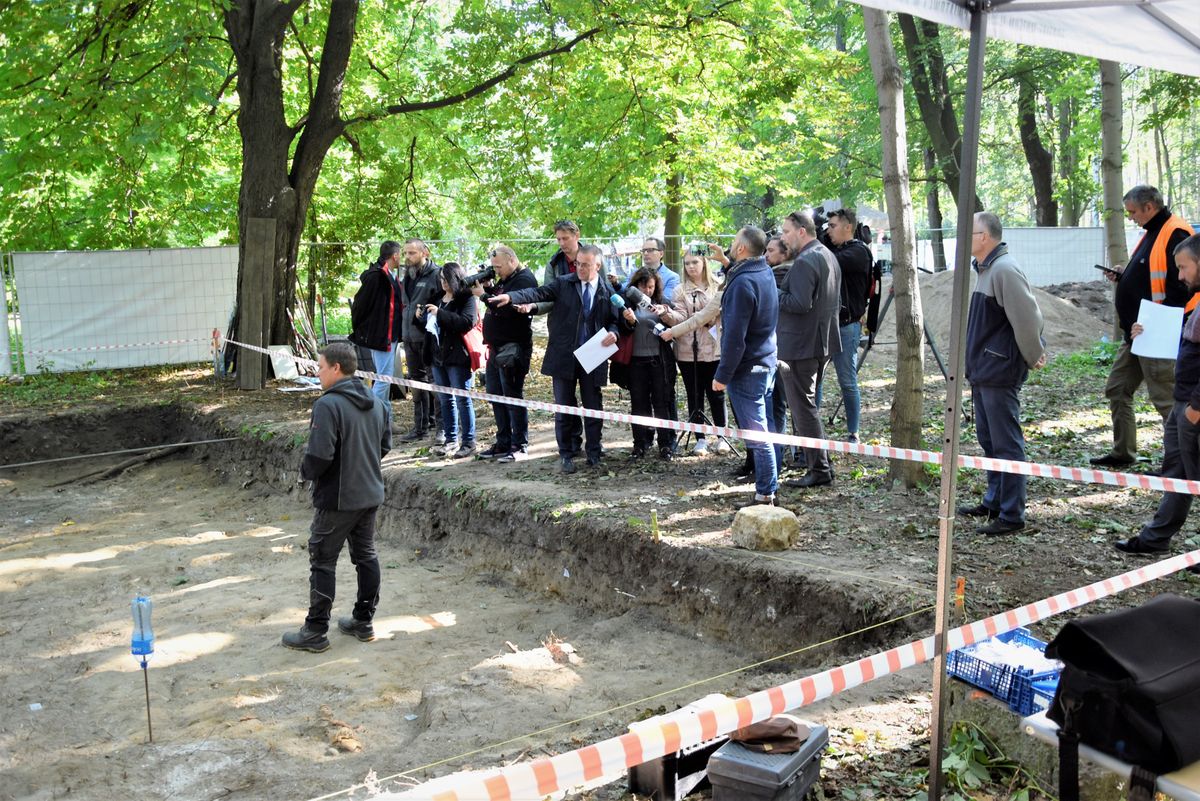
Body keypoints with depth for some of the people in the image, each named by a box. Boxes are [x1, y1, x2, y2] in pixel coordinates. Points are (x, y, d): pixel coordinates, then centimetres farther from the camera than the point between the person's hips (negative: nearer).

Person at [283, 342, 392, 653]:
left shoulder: (328, 405, -20)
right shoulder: (377, 402, 5)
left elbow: (319, 456, -25)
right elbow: (385, 446, 12)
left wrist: (306, 471, -5)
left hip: (337, 499, -7)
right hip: (371, 494, 7)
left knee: (323, 562, 4)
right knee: (366, 556, 16)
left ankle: (315, 632, 11)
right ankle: (364, 622, 26)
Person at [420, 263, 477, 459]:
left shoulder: (467, 298, -7)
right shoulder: (438, 297, 15)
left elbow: (467, 321, -22)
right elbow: (431, 322, 27)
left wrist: (440, 313, -24)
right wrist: (423, 316, 4)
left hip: (458, 356, -8)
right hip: (438, 355, 8)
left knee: (462, 399, -5)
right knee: (445, 399, 12)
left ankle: (468, 443, 1)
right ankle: (450, 439, 21)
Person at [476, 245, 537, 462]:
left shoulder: (524, 280, -13)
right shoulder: (505, 280, 18)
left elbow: (506, 308, -24)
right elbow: (495, 304, 18)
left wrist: (484, 294, -16)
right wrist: (486, 285, 3)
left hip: (513, 348, -10)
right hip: (497, 347, 10)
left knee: (512, 397, -5)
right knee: (496, 395, 13)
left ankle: (520, 445, 2)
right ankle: (503, 443, 21)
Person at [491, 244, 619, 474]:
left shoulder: (607, 291, 3)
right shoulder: (563, 283, 0)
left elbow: (614, 321, 10)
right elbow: (539, 293, -12)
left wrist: (613, 333, -13)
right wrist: (511, 297, -28)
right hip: (564, 357, 0)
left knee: (593, 407, 8)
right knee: (564, 408, 5)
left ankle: (594, 452, 22)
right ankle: (567, 454, 16)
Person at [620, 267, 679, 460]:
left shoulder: (662, 303, 6)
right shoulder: (630, 304, 3)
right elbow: (625, 330, -2)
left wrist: (665, 314, -20)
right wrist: (629, 321, -23)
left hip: (659, 359, 0)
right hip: (636, 361, 0)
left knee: (661, 403, 1)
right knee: (639, 403, 4)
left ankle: (666, 444, 6)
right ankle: (641, 443, 12)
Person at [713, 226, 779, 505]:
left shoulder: (742, 283, -22)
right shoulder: (766, 272, 7)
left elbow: (735, 336, -24)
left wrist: (723, 375, -17)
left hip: (747, 369, -10)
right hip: (766, 363, 10)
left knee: (755, 433, -4)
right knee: (760, 429, 19)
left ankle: (765, 494, 2)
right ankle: (768, 486, 29)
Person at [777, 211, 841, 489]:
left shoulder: (804, 262, -18)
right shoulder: (828, 257, 15)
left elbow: (800, 303, -26)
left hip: (800, 346, -10)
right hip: (823, 342, 10)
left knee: (803, 408, -4)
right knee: (809, 404, 19)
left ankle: (820, 470, -1)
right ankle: (817, 463, 27)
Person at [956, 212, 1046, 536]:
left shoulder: (1005, 270, -18)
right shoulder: (986, 269, 14)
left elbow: (1027, 317, -22)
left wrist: (1033, 357, -11)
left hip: (1000, 373, -10)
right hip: (982, 372, 10)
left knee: (1006, 445, -4)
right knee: (988, 439, 18)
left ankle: (1012, 515, 2)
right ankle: (994, 502, 30)